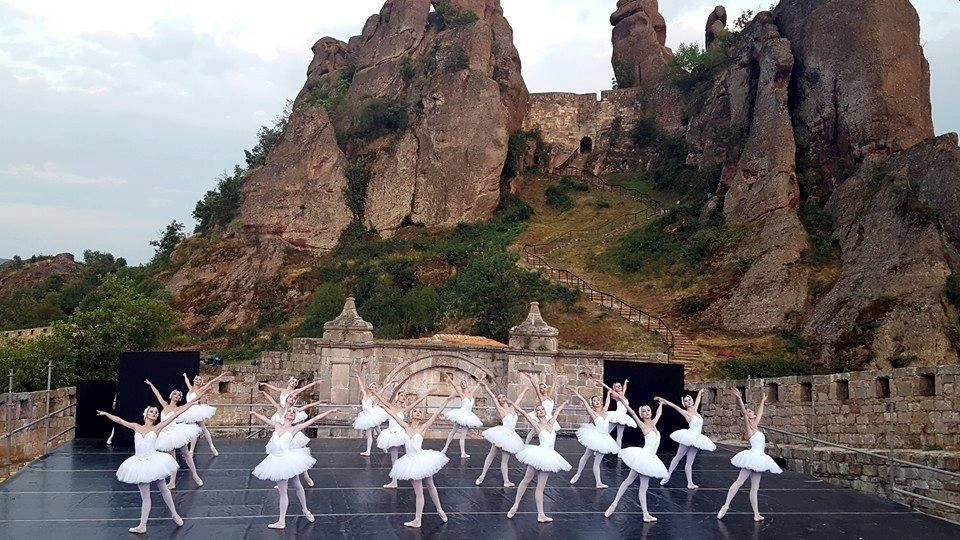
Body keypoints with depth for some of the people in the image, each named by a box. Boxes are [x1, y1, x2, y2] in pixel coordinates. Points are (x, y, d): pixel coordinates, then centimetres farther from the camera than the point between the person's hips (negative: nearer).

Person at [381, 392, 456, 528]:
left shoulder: (423, 427, -5)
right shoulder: (406, 426, 2)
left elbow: (437, 413, -10)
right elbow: (393, 414, 5)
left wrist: (448, 400, -14)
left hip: (422, 458, -2)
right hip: (411, 461, 2)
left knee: (430, 486, 14)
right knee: (418, 492, 8)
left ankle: (440, 510, 33)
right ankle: (417, 520, 12)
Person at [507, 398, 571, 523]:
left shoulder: (551, 422, 14)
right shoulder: (536, 424, 1)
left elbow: (557, 410, 29)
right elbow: (524, 412, -6)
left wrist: (564, 403, 43)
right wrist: (514, 404, -7)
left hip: (548, 456, 4)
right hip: (539, 453, -4)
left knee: (540, 487, 5)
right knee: (526, 480, 5)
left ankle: (541, 514, 4)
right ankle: (515, 505, 17)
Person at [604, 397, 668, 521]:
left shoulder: (653, 423, 12)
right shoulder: (643, 425, -6)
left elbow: (659, 413, 30)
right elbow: (632, 413, -18)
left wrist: (661, 403, 41)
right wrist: (623, 401, -22)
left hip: (650, 459, 6)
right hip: (643, 456, -6)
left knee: (643, 487, 7)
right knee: (629, 480, -2)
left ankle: (646, 514, 4)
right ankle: (614, 503, 6)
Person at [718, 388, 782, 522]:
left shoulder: (755, 425, 15)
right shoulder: (749, 426, -5)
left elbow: (759, 413, 33)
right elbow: (743, 412, -22)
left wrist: (762, 402, 44)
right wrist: (739, 399, -37)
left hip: (758, 459, 8)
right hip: (753, 456, -8)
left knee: (755, 488, 7)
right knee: (739, 481, -7)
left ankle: (756, 514, 8)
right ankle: (726, 506, -6)